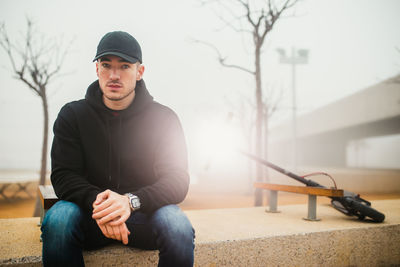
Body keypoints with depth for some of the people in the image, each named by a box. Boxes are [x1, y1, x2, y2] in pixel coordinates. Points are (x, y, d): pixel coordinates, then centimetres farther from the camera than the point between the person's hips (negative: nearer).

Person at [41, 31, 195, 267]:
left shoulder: (163, 118, -3)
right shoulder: (73, 115, 1)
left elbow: (178, 180, -12)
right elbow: (63, 176, -6)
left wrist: (131, 201, -30)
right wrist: (96, 201, -28)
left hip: (143, 215, 0)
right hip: (91, 220, 1)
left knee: (178, 225, -31)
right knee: (58, 219, -30)